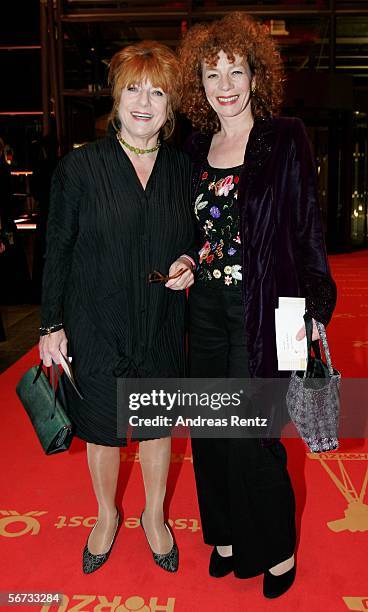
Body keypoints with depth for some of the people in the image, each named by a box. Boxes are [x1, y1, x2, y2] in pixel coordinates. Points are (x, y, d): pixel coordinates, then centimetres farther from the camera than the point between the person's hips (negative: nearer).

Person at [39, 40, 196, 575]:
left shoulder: (181, 169, 2)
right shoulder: (80, 166, -7)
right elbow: (58, 250, -4)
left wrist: (189, 263, -9)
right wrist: (53, 324, -5)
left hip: (161, 326, 3)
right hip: (95, 326, -2)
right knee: (102, 429, 13)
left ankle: (155, 515, 41)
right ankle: (107, 515, 41)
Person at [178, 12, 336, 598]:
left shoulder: (285, 139, -5)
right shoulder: (197, 147, 9)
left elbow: (308, 228, -7)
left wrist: (312, 305, -11)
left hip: (261, 309, -5)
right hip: (206, 308, 6)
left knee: (251, 434, -1)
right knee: (209, 430, 12)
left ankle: (278, 550, 24)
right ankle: (226, 535, 34)